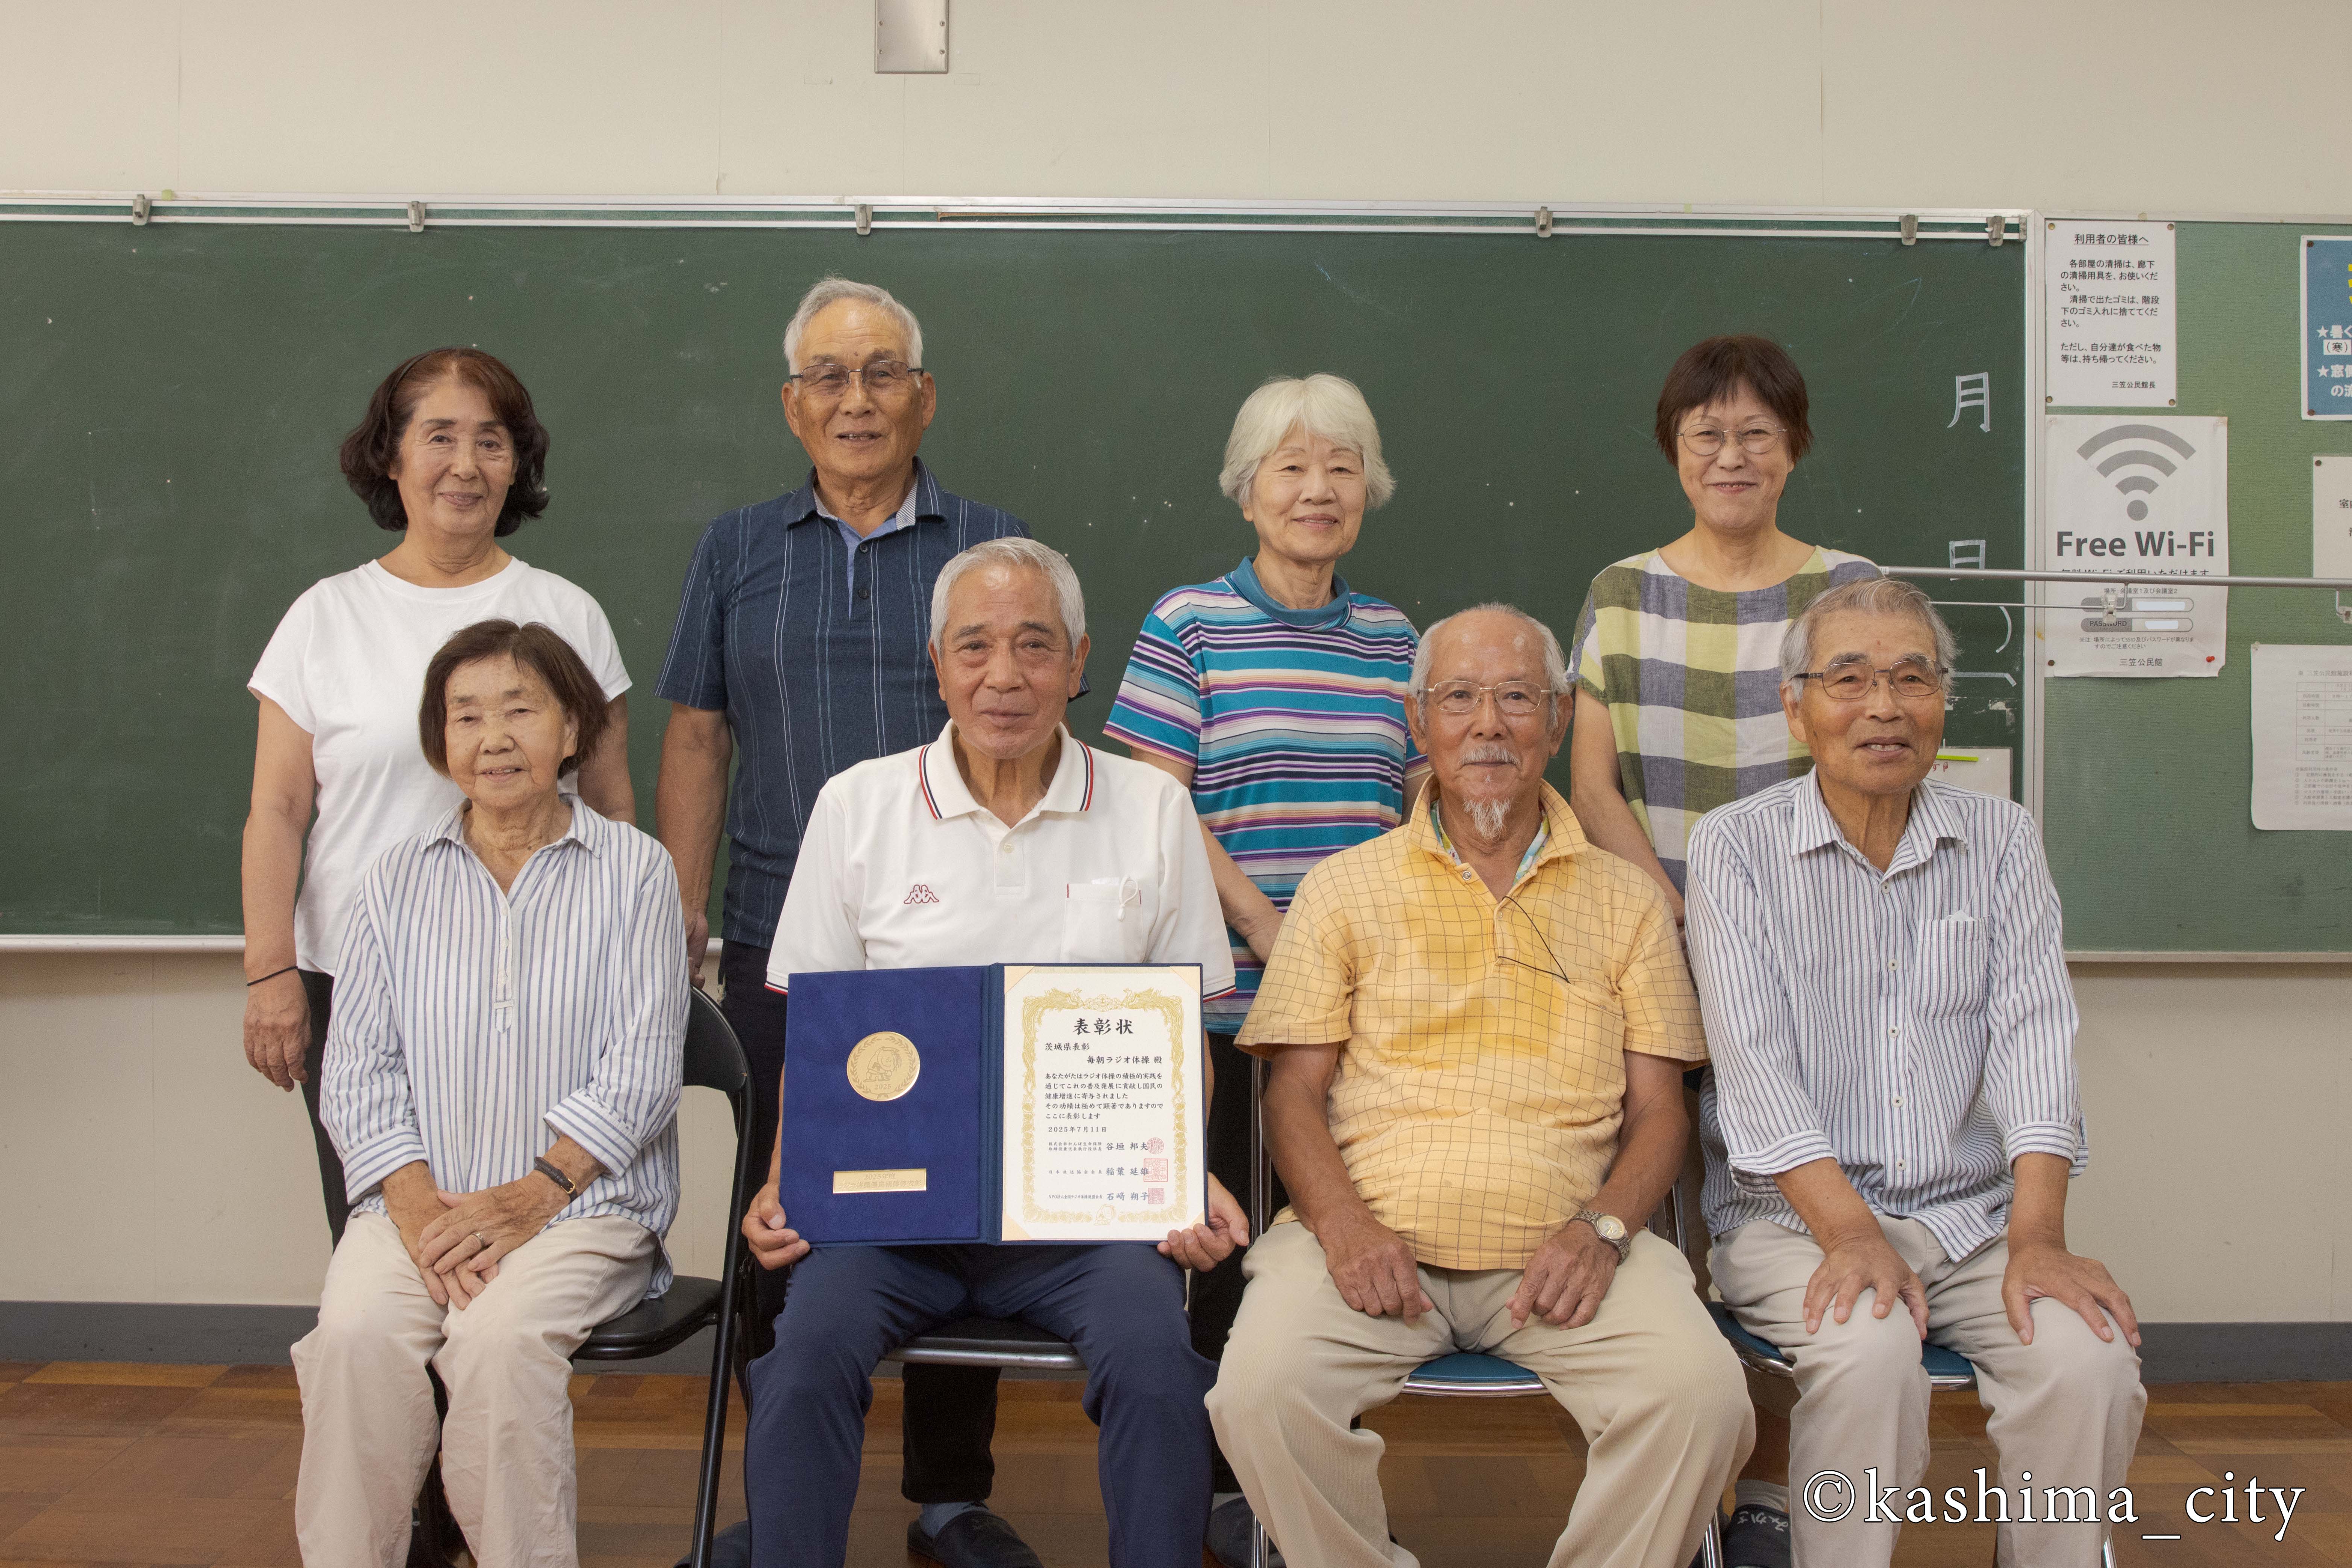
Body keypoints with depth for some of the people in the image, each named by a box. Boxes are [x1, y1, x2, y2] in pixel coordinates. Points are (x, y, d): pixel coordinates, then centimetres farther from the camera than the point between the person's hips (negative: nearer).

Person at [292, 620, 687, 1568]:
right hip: (417, 1199, 3)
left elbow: (643, 1065, -2)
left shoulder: (634, 869, 6)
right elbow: (357, 1070, 7)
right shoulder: (396, 883, 15)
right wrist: (416, 1202, -10)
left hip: (581, 1204, -2)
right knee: (354, 1332, -28)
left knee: (501, 1335, -31)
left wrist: (531, 1196, -14)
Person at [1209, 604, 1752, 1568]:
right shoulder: (1348, 888, 13)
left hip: (1560, 1249, 1)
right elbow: (1294, 1091, 8)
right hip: (1376, 1241, 0)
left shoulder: (1626, 902, 16)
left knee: (1702, 1397, -25)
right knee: (1260, 1391, -27)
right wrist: (1341, 1222, -11)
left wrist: (1602, 1228, -8)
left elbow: (1658, 1109, 11)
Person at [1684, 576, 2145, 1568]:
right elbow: (1753, 1061, -10)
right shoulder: (1734, 847, 0)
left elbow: (2032, 1036, -2)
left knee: (2088, 1358, -24)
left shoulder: (2002, 842, 9)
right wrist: (1850, 1231, -22)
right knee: (1870, 1348, -31)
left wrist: (2037, 1235, -16)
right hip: (1796, 1214, -2)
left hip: (1975, 1214, 3)